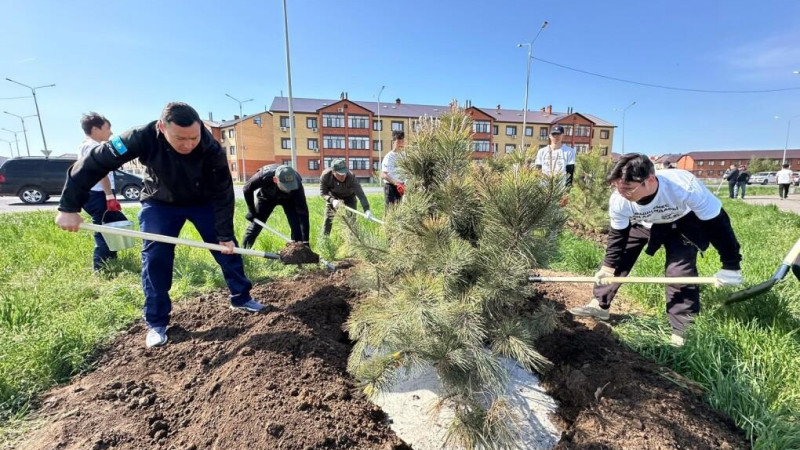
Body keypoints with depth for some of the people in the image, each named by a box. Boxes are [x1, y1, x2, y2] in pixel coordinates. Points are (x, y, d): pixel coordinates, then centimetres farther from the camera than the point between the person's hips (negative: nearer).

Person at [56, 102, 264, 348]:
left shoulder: (211, 149, -31)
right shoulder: (143, 137, -32)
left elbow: (223, 194, -23)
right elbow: (94, 162, -23)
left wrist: (225, 235, -21)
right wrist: (69, 207, -23)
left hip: (203, 202, 0)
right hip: (160, 204, 0)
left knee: (227, 248, -1)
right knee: (154, 259, -4)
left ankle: (241, 298, 17)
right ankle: (156, 323, 9)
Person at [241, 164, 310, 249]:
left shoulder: (297, 184, -40)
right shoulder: (264, 176, -40)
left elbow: (303, 212, -39)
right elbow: (247, 189, -17)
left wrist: (305, 241, -42)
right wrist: (252, 211, -16)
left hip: (288, 199, 0)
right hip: (267, 197, 1)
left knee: (297, 226, -16)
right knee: (255, 225, 1)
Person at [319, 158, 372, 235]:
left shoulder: (351, 177, -37)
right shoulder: (325, 176, -31)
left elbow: (360, 194, -43)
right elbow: (323, 192, -20)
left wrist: (366, 210, -55)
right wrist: (332, 200, -39)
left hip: (348, 198, -1)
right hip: (332, 198, 1)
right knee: (328, 220, 3)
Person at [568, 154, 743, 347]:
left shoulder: (686, 186, -42)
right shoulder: (618, 201, -32)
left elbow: (716, 222, -28)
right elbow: (618, 235, -13)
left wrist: (731, 264, -24)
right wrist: (609, 266, -12)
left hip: (682, 222, -3)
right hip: (642, 223, 3)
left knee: (680, 270, -16)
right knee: (617, 261, 0)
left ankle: (683, 332, 0)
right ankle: (599, 305, 18)